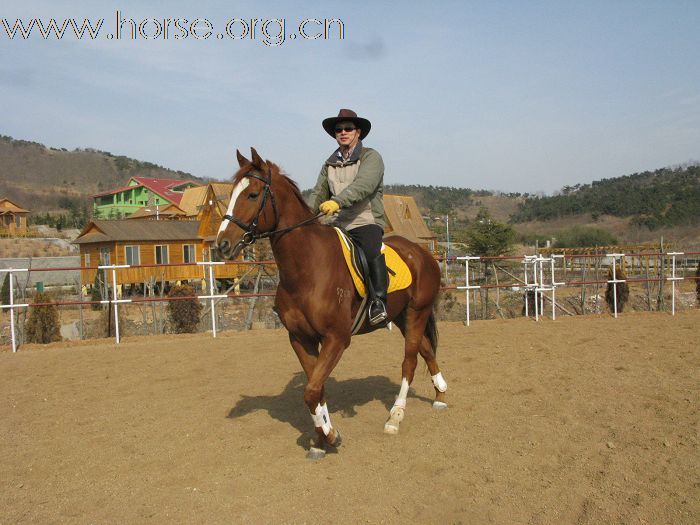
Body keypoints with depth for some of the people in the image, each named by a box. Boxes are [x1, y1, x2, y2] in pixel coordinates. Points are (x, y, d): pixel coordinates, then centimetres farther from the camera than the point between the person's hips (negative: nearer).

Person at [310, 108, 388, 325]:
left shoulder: (371, 157, -2)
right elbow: (319, 193, 15)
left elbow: (362, 185, -21)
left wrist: (337, 201, -37)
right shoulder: (330, 164, 18)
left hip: (367, 222, -6)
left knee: (372, 252, -34)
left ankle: (379, 300, -27)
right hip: (340, 225, 6)